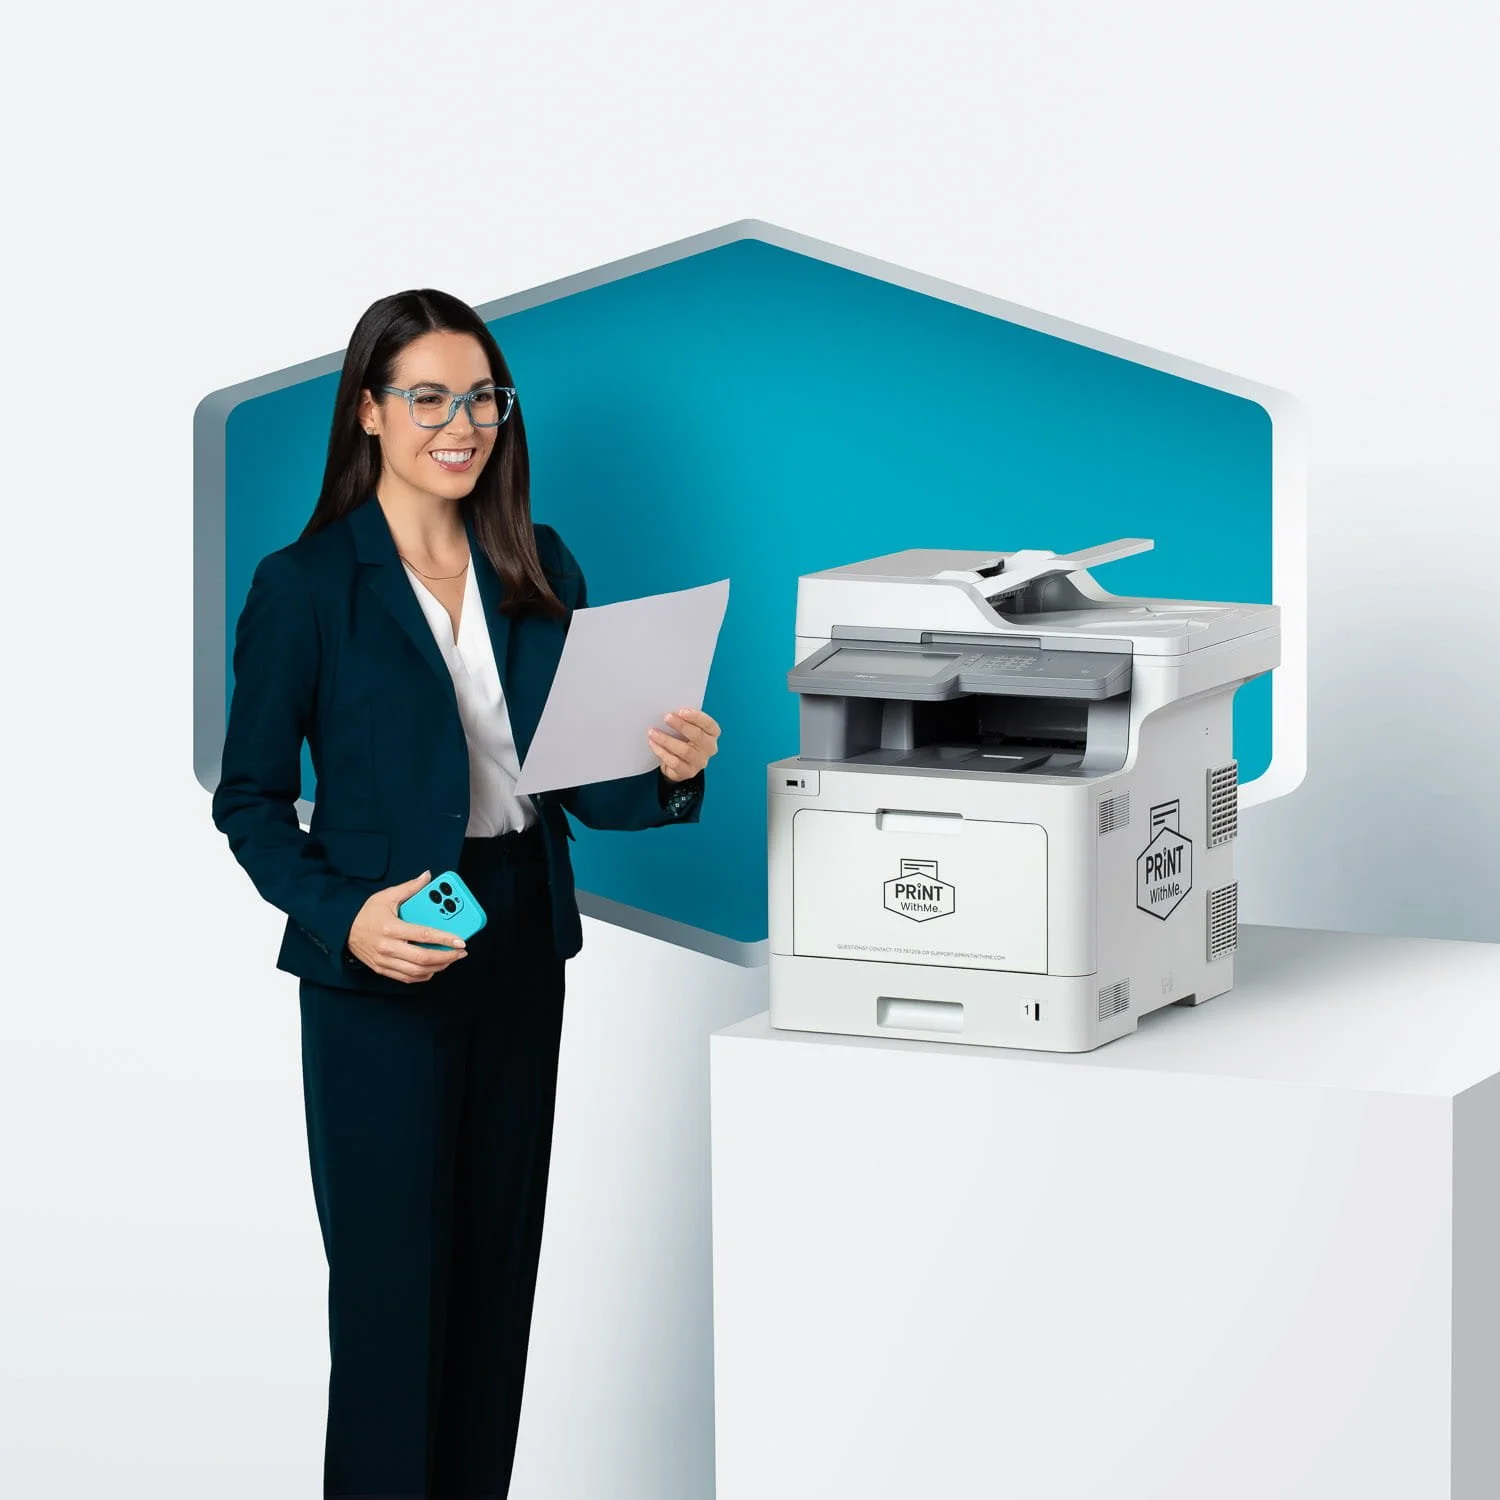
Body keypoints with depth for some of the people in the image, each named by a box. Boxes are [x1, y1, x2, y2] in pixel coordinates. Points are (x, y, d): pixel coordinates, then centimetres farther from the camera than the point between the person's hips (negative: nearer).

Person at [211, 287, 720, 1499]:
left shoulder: (539, 570, 8)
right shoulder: (306, 584, -7)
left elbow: (579, 779, 10)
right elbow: (250, 798, -6)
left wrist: (668, 773, -11)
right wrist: (345, 917, -21)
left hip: (522, 953, 5)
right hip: (384, 972, -5)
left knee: (498, 1272, 10)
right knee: (393, 1285, -3)